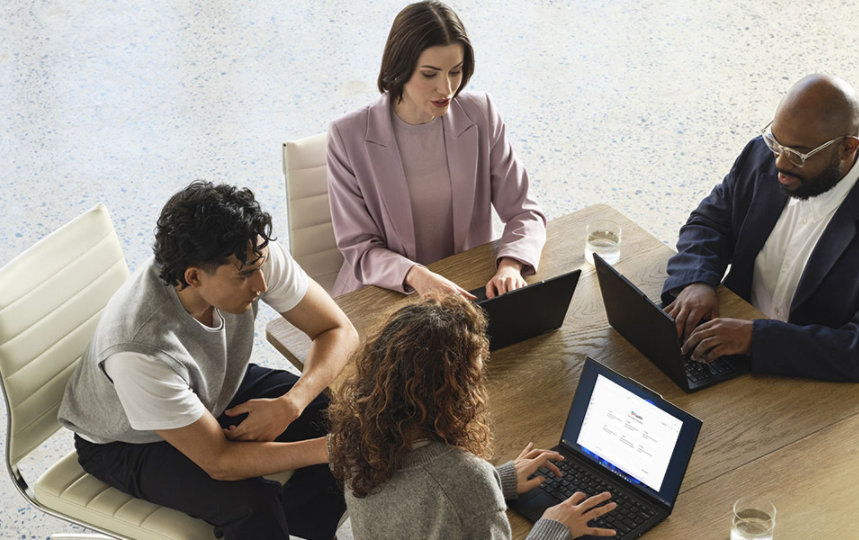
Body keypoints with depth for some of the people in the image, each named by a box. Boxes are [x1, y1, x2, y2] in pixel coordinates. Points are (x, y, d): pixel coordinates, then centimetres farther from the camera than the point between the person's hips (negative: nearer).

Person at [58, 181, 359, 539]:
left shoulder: (252, 256, -27)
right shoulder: (138, 348, -40)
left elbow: (339, 331, -16)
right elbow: (219, 461, -32)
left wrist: (289, 405, -31)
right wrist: (330, 448, -36)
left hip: (220, 389, 5)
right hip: (128, 443, -5)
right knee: (251, 503, -29)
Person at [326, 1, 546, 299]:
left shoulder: (481, 115, -2)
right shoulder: (348, 137, -11)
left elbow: (524, 212, 1)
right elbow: (360, 249, -9)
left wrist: (510, 266, -20)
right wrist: (416, 276, -29)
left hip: (467, 287, 2)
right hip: (387, 294, -2)